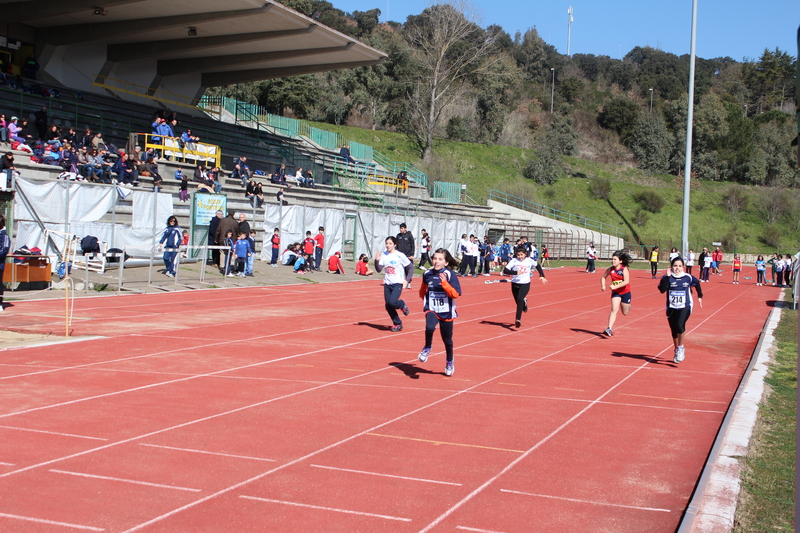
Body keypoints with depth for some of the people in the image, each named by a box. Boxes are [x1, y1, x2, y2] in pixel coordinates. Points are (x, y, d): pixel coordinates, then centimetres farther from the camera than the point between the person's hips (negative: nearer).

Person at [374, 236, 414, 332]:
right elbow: (379, 269, 0)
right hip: (387, 284, 5)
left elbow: (411, 267, -2)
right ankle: (397, 324, 22)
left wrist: (407, 280, -11)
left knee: (392, 302, -24)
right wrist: (377, 260, -17)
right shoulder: (383, 255, 2)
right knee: (388, 306, 4)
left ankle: (402, 305, 11)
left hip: (398, 283, -5)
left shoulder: (400, 256, -9)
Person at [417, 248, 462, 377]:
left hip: (446, 312, -1)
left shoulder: (450, 274, -11)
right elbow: (423, 291, 20)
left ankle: (450, 362, 38)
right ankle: (427, 347, -1)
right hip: (431, 310, 1)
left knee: (447, 339, 12)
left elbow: (455, 294, -20)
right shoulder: (427, 274, -1)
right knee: (430, 327, -30)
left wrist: (444, 283, -29)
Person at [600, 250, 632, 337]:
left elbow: (626, 281, -28)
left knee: (625, 313, 13)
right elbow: (603, 277, 10)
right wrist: (603, 286, -8)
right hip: (615, 293, 2)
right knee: (614, 309, -17)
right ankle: (609, 328, -21)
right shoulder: (610, 269, -6)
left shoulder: (624, 269, -17)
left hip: (625, 292, -2)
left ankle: (628, 306, 50)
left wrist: (615, 286, -37)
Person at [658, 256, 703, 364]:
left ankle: (681, 347, -3)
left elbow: (697, 283, 19)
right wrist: (667, 277, -27)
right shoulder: (667, 277, -7)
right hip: (671, 308, 1)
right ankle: (677, 351, 33)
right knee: (674, 331, 12)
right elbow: (662, 290, -23)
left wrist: (700, 296, 23)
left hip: (685, 307, -1)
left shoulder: (688, 278, -3)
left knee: (680, 325, -25)